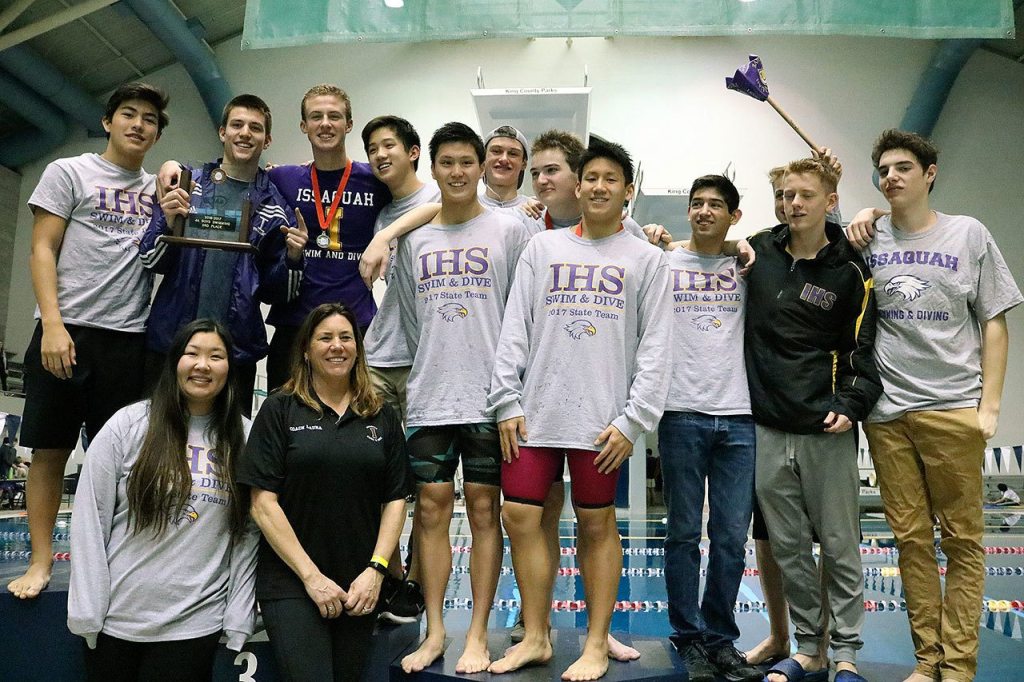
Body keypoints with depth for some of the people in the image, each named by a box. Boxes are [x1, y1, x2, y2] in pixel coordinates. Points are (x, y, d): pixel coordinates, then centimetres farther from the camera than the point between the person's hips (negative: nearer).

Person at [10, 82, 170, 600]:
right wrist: (53, 325, -12)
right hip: (67, 331, -3)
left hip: (130, 338, 3)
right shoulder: (68, 172, 6)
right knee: (51, 449, 2)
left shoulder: (158, 190, 16)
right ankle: (41, 561, 12)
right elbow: (42, 252, -1)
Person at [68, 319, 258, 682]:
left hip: (194, 625, 0)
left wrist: (238, 621, -2)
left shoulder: (244, 437, -1)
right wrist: (86, 612, -6)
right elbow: (90, 520, -3)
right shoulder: (128, 425, -4)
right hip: (115, 618, 0)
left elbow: (248, 534, 0)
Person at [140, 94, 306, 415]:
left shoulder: (274, 205, 4)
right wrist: (169, 224, -14)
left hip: (236, 351, 0)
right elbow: (151, 261, 4)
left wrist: (292, 259, -12)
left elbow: (272, 292, 6)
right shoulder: (185, 185, 6)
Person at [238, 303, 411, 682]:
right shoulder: (280, 410, 0)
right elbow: (263, 503, -5)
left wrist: (376, 570, -6)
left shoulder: (382, 418, 8)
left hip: (360, 589, 3)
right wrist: (311, 576, -10)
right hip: (291, 584, -3)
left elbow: (395, 500, 7)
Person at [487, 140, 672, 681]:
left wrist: (633, 420, -9)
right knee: (520, 516, 2)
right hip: (536, 410, 3)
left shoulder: (646, 259, 6)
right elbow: (514, 329, 8)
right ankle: (536, 638, 18)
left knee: (597, 524, 4)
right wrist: (506, 403, 0)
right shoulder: (542, 247, 12)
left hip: (602, 417, -2)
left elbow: (654, 346, 0)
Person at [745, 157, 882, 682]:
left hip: (827, 433, -2)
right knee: (787, 547, 10)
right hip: (767, 430, 3)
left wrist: (850, 406, -13)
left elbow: (863, 350, 1)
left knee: (839, 545, 4)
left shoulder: (849, 271, 1)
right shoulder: (756, 253, 8)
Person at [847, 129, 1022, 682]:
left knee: (963, 539, 2)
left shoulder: (969, 235, 6)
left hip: (954, 408, -1)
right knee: (911, 539, 7)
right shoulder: (867, 238, 8)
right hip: (887, 412, 2)